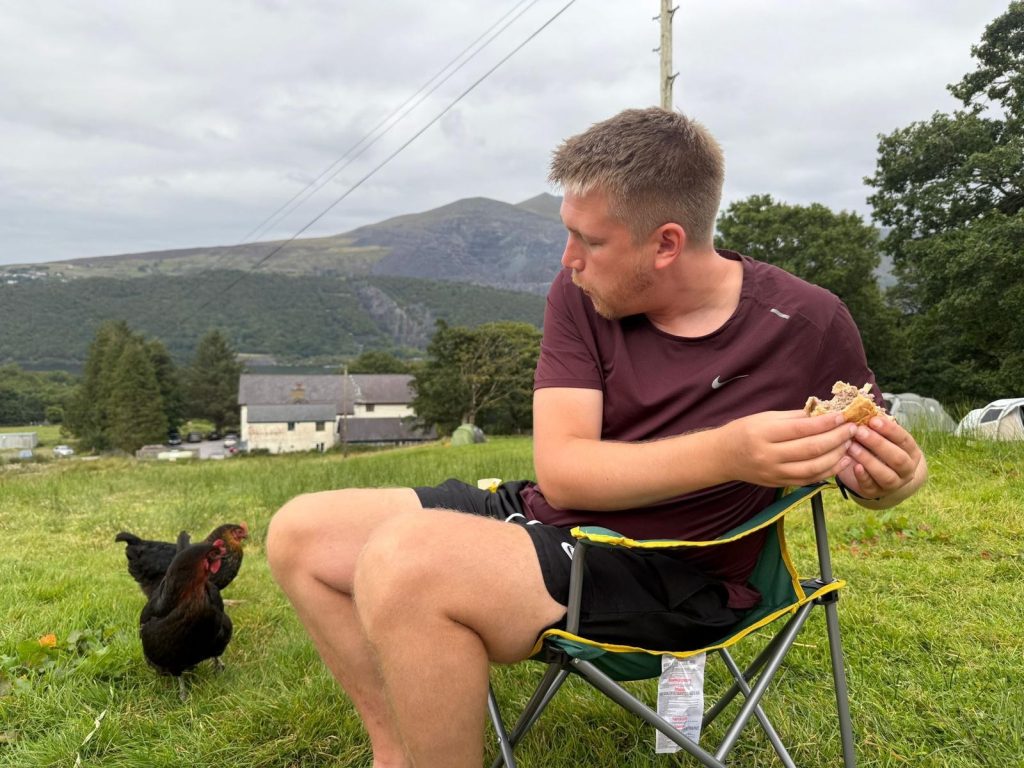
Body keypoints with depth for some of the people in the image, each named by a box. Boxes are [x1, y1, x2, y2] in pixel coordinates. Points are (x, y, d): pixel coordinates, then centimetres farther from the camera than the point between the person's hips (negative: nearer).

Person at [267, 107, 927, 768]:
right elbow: (561, 472, -16)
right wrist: (729, 452, -31)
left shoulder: (809, 325, -11)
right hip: (544, 516, 6)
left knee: (405, 563, -31)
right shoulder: (581, 296, -4)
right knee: (301, 533, 2)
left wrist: (897, 477, -19)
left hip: (668, 581, -5)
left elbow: (862, 466, 6)